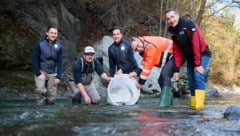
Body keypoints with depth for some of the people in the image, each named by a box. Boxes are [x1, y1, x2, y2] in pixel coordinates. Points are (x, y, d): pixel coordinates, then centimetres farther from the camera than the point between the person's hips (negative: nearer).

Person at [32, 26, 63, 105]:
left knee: (51, 100, -1)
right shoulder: (39, 44, -8)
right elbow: (35, 60, -6)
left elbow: (60, 62, 3)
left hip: (52, 73, 3)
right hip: (41, 72, -2)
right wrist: (38, 73, -13)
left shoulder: (59, 46, 1)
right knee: (40, 90, -25)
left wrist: (58, 77, -4)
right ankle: (40, 105, -4)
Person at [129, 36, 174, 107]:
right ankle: (169, 100, 22)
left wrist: (140, 82, -19)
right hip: (168, 59, 11)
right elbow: (144, 63, 6)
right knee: (161, 80, 9)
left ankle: (165, 101, -31)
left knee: (165, 74, -29)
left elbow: (148, 66, -25)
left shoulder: (150, 46, -27)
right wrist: (136, 72, -11)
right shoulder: (144, 48, 3)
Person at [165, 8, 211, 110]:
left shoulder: (189, 25, -21)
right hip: (190, 57, 7)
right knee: (191, 82, 4)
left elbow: (196, 44, -27)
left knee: (198, 76, -22)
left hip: (202, 55, -7)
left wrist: (198, 64, -29)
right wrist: (176, 69, -6)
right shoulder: (173, 32, 1)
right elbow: (177, 51, 1)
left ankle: (199, 104, -22)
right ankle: (193, 105, 12)